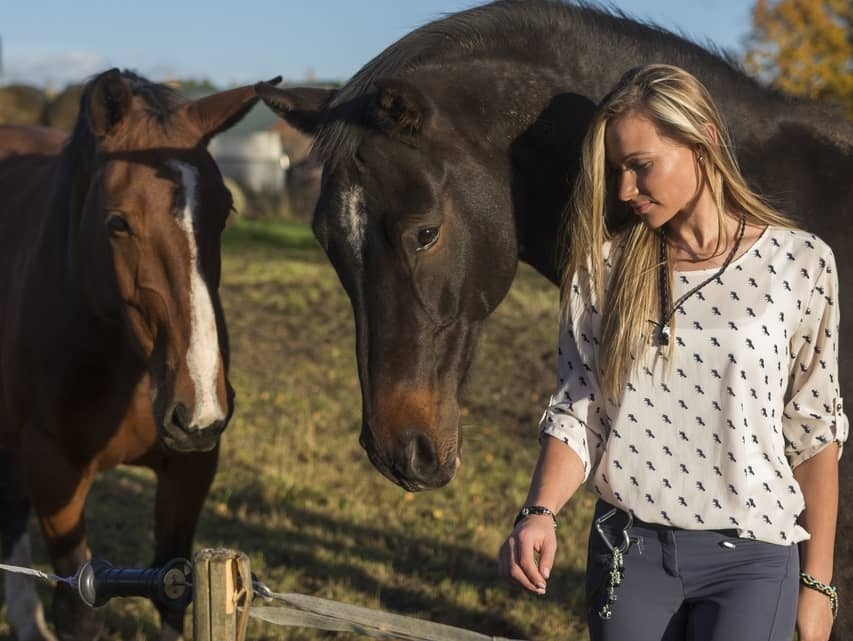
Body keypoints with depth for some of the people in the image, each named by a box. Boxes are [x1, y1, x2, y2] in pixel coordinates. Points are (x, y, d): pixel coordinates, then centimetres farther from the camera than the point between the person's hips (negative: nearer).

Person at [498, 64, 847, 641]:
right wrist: (540, 512, -19)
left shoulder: (798, 264, -6)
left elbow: (813, 434, -1)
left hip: (752, 556, -2)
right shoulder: (604, 266, 0)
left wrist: (817, 581, 1)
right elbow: (576, 412, -1)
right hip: (627, 549, 2)